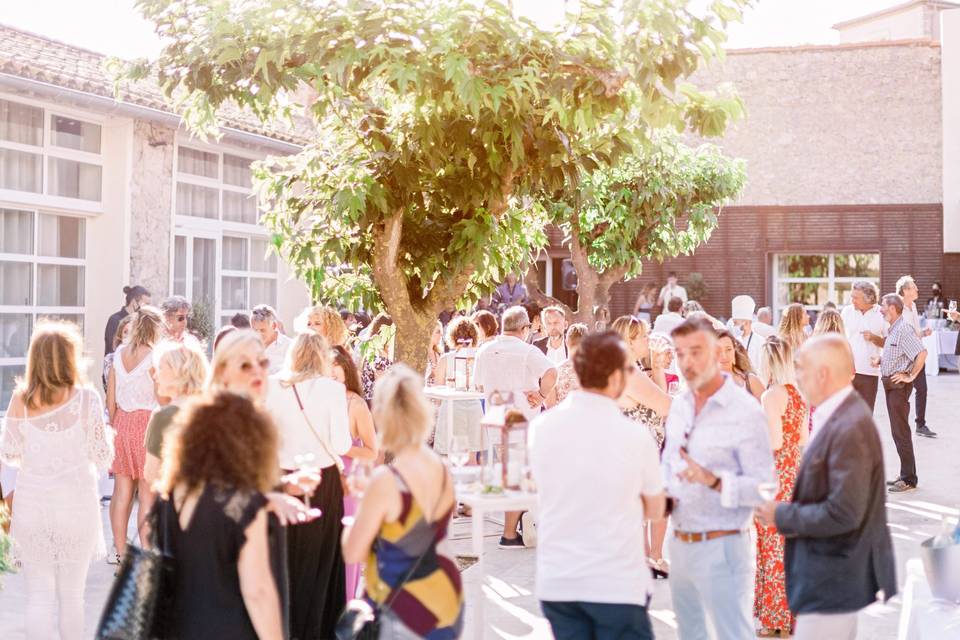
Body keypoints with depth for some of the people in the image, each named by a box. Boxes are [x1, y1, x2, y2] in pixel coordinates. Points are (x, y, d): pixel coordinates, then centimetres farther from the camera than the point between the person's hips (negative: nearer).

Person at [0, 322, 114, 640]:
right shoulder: (86, 398, -8)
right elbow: (103, 457, -4)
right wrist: (107, 436, 17)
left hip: (32, 503, 1)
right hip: (76, 504, -1)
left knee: (38, 598, 8)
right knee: (71, 596, 12)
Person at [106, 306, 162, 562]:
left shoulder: (119, 354, 4)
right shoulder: (155, 356, -12)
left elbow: (110, 399, 8)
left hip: (121, 423, 5)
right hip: (147, 423, -5)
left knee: (121, 492, 11)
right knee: (147, 494, 3)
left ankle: (120, 553, 18)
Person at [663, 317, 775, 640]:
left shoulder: (745, 411, -15)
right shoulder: (679, 405, 7)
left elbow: (763, 486, -18)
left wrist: (713, 480, -31)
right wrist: (663, 494, 0)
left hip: (722, 548, -7)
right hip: (680, 544, 7)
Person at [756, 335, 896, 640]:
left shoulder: (851, 428, -24)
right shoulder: (837, 416, 7)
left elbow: (843, 513, -26)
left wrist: (782, 516, -16)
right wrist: (788, 510, 5)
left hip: (833, 580, -10)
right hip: (837, 573, 10)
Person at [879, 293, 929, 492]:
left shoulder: (904, 329, -17)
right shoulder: (892, 329, 13)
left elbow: (922, 353, -27)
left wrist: (911, 376, -21)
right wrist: (880, 360, 10)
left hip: (899, 385, -10)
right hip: (890, 384, 10)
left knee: (900, 432, -7)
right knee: (897, 431, 14)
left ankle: (909, 479, -2)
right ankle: (906, 475, 21)